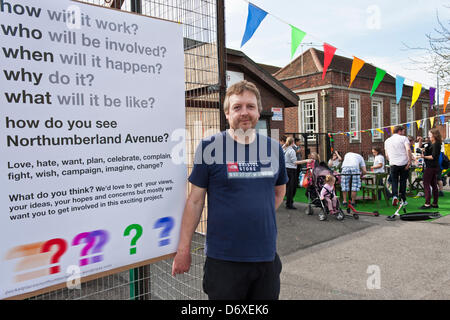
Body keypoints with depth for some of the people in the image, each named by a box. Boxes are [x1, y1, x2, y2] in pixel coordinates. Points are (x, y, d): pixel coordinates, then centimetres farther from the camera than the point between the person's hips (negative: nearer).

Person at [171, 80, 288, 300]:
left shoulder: (274, 148, 4)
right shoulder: (210, 147, -7)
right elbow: (195, 200, -5)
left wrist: (260, 217, 6)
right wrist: (183, 249, -5)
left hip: (267, 255, 4)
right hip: (224, 257, -4)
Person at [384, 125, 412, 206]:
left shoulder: (387, 140, 12)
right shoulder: (403, 138, 0)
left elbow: (387, 155, 14)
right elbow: (408, 149, -15)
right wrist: (410, 160, -12)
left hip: (393, 164, 2)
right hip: (404, 163, -2)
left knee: (394, 181, 9)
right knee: (403, 181, 10)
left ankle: (395, 196, -13)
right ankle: (403, 199, 15)